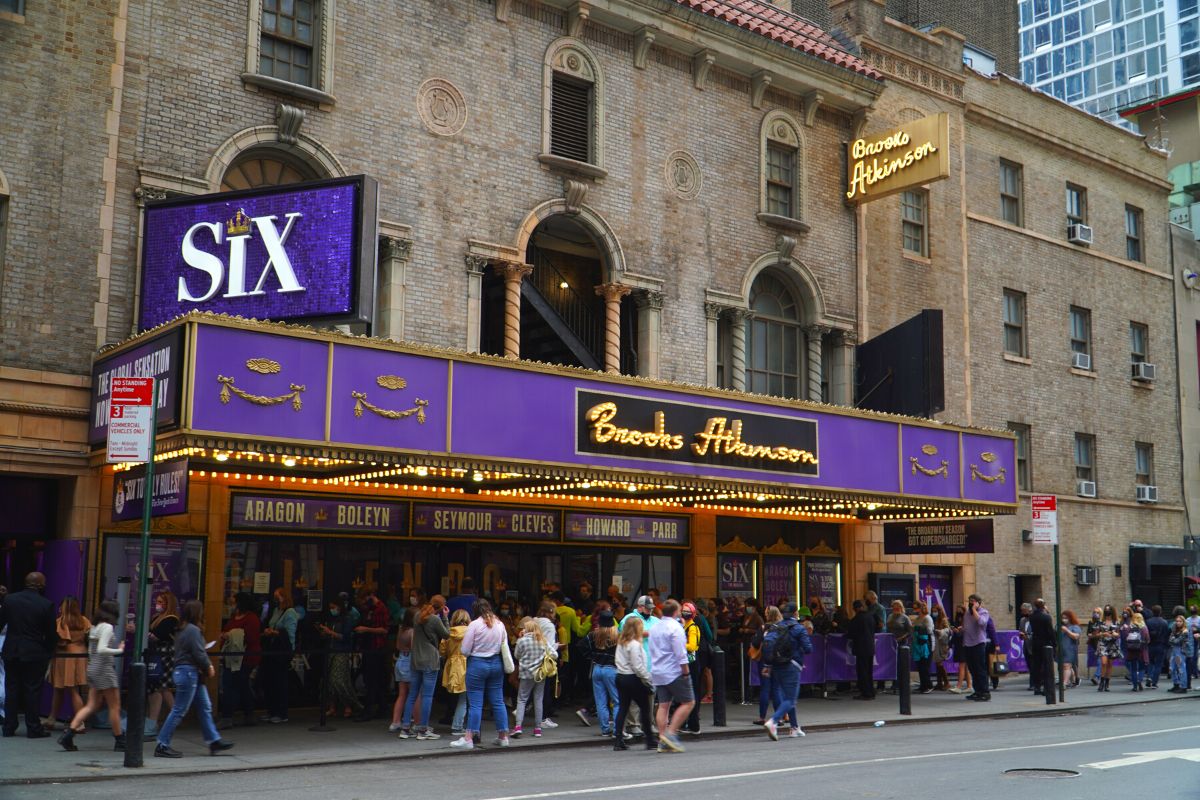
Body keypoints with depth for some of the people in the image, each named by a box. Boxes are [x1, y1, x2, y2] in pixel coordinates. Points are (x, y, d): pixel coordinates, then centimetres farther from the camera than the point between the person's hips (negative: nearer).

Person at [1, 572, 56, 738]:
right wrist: (48, 652, 10)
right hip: (35, 654, -3)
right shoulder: (46, 605, -10)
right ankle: (33, 728, 5)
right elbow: (52, 634, -6)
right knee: (32, 691, 3)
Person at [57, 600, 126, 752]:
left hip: (92, 668, 8)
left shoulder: (94, 627, 12)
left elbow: (91, 651, 17)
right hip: (104, 669, -8)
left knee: (92, 706, 10)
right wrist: (119, 650, -16)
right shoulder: (107, 627, -14)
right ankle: (119, 740, 9)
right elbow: (101, 649, -24)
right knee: (115, 706, 2)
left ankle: (69, 733, -2)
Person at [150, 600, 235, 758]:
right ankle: (162, 745, 2)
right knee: (179, 711, -4)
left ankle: (214, 741, 17)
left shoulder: (182, 630, 13)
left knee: (205, 707, 13)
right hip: (188, 672, -10)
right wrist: (209, 668, -2)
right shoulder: (193, 630, -17)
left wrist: (206, 666, 4)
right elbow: (199, 654, -18)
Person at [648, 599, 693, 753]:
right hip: (674, 672, -8)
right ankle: (671, 732, -10)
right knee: (688, 702, 0)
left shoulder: (654, 628, 14)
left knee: (663, 705, 6)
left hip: (657, 672, 8)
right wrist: (686, 672, -12)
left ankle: (663, 741, 3)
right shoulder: (675, 627, -11)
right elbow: (680, 653, -16)